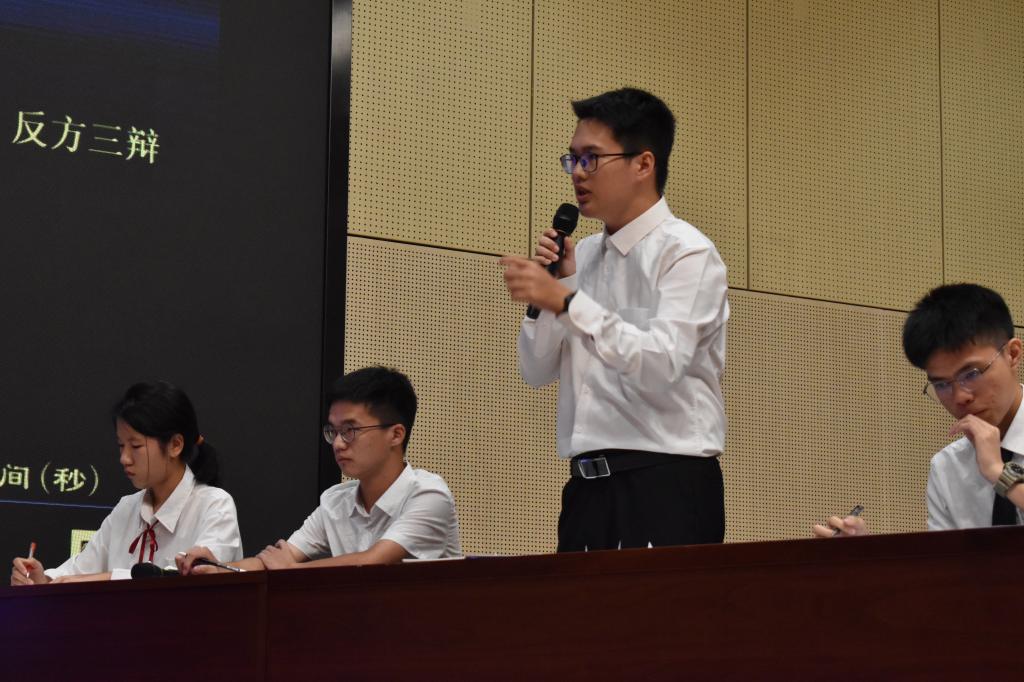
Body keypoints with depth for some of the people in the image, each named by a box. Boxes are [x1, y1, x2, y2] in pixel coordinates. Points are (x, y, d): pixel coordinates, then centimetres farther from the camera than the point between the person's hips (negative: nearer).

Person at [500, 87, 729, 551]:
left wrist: (566, 301, -22)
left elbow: (661, 364, -20)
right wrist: (550, 287, 0)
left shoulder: (686, 252, -6)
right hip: (589, 485, 7)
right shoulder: (583, 256, 15)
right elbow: (537, 371, 15)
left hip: (666, 485, -6)